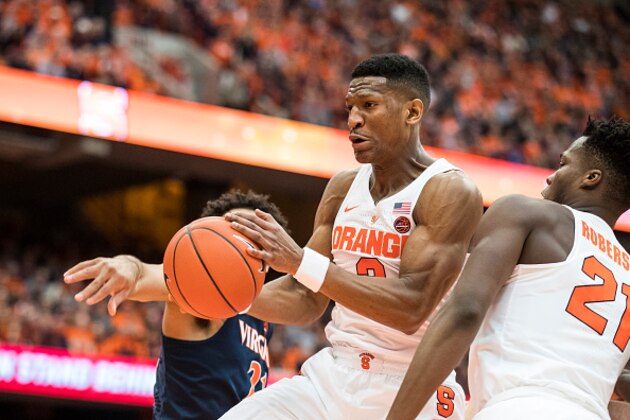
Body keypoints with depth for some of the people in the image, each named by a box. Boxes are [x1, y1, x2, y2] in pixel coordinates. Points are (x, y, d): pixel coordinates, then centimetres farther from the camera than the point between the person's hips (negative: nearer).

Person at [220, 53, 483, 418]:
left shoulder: (451, 192, -13)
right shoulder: (344, 188, 7)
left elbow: (411, 307, -24)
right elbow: (307, 300, 10)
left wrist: (299, 261, -29)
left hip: (413, 391, -5)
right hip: (333, 375, 6)